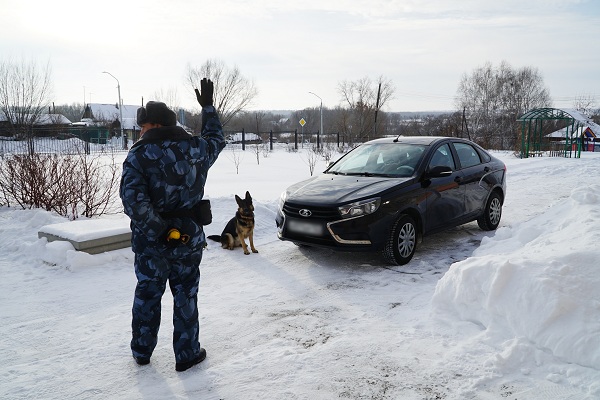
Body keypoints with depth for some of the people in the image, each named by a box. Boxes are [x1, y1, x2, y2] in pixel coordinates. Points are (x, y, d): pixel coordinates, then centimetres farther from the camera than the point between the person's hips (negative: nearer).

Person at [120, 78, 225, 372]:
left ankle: (142, 352, 35)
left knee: (147, 294, 17)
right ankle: (187, 354, 23)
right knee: (185, 296, 14)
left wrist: (160, 229, -18)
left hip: (150, 242, -1)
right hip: (189, 239, 2)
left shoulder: (139, 155, -14)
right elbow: (216, 139, 20)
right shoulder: (197, 148, -4)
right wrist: (208, 106, 29)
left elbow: (133, 202, -26)